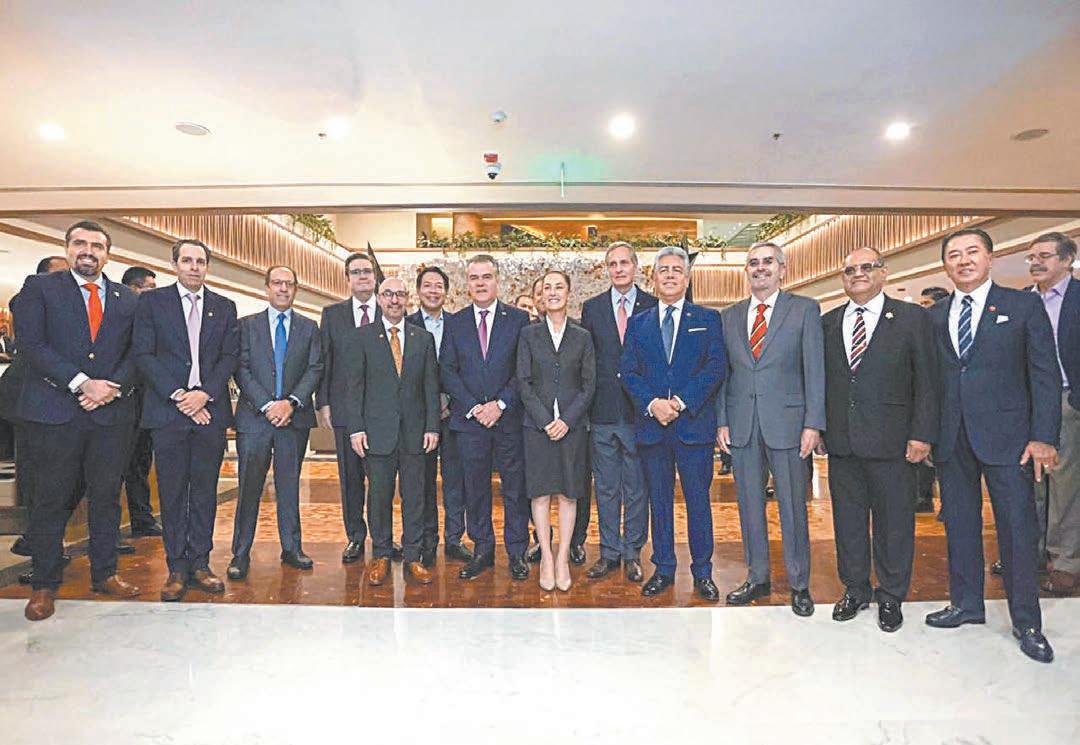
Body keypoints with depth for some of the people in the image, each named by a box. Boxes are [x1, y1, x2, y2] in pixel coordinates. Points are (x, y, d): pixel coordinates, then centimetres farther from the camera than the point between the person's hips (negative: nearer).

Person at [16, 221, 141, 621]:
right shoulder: (39, 288, 4)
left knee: (106, 496, 10)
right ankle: (45, 584, 20)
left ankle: (104, 574, 23)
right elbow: (31, 344, -7)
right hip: (54, 411, -2)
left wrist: (111, 387, -10)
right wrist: (81, 383, -16)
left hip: (111, 411, 2)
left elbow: (136, 351, 7)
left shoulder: (126, 298, 12)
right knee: (51, 498, 6)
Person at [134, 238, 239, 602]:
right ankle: (177, 568, 14)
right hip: (167, 410, -1)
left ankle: (200, 563, 17)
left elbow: (230, 355, 5)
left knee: (205, 490, 7)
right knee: (172, 492, 4)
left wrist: (205, 393, -9)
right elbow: (143, 354, -1)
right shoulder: (152, 301, 6)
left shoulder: (224, 307, 11)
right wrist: (177, 395, -11)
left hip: (210, 410, 2)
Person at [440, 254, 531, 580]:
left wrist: (500, 404, -11)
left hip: (509, 418, -1)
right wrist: (472, 407, -8)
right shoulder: (454, 323, 8)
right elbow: (447, 370, 3)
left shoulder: (519, 319, 2)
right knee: (475, 487, 9)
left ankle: (516, 552, 19)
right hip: (469, 419, 2)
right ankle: (482, 550, 23)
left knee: (515, 486, 5)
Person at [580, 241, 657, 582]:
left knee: (637, 488, 8)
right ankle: (609, 552, 24)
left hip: (639, 410, -1)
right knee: (605, 488, 11)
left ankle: (632, 553, 22)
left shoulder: (653, 306, 3)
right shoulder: (592, 308, 8)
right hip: (603, 412, 2)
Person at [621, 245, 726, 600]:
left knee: (698, 499, 5)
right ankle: (663, 569, 24)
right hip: (651, 425, 2)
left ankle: (702, 572, 20)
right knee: (659, 500, 11)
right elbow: (628, 371, 3)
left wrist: (681, 402, -15)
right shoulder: (637, 323, 12)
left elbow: (716, 367, -5)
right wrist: (652, 403, -13)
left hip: (694, 424, -2)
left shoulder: (708, 319, 6)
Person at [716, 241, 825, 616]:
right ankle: (757, 578, 26)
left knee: (793, 507, 5)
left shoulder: (804, 309, 2)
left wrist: (813, 423, -10)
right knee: (749, 505, 11)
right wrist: (721, 421, 3)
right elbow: (723, 373, 10)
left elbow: (814, 369, -3)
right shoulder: (730, 316, 11)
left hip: (786, 423, -3)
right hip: (741, 426, 3)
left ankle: (799, 584, 22)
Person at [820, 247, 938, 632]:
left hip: (890, 441, -3)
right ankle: (855, 590, 29)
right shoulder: (828, 322, 9)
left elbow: (926, 382, -3)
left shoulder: (912, 318, 0)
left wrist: (922, 434, -9)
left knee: (893, 521, 8)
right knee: (847, 519, 12)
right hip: (840, 442, 3)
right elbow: (820, 380, 10)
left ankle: (891, 597, 26)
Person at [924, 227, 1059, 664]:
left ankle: (1026, 622, 19)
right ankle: (966, 604, 27)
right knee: (959, 525, 12)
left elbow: (1045, 374, -3)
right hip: (951, 439, 3)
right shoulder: (934, 317, 9)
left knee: (1018, 528, 3)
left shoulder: (1023, 306, 1)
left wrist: (1043, 437, -10)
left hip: (1006, 435, -3)